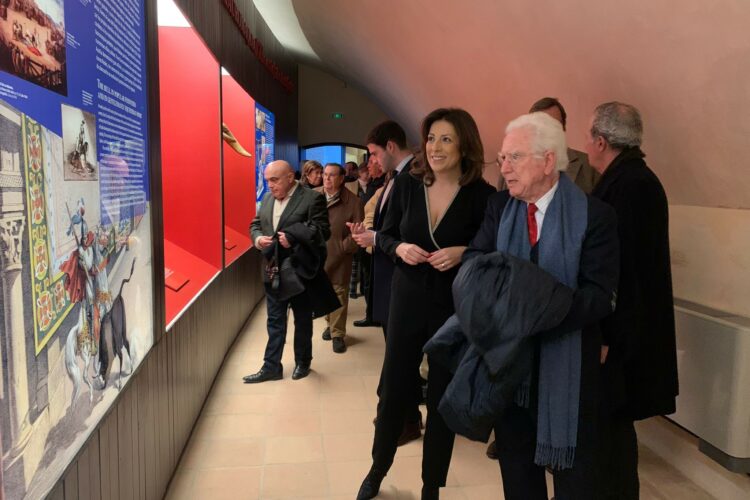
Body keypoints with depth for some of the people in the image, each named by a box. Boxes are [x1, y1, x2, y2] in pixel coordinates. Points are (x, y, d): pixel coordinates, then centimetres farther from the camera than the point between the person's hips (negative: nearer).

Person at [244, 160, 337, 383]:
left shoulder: (313, 198, -12)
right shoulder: (267, 199, 9)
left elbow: (322, 230, -18)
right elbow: (255, 224, 15)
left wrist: (292, 237, -27)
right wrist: (257, 238, -8)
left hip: (300, 271, -5)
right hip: (274, 272, 5)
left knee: (302, 320, 12)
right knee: (275, 321, 11)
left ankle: (302, 363, 29)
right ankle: (271, 367, 20)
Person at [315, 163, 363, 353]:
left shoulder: (353, 201, -9)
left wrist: (345, 247, -13)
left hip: (339, 256, -3)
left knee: (339, 293, 3)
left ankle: (338, 334, 12)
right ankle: (330, 323, 37)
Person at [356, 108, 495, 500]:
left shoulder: (483, 195, -10)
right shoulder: (406, 185, -3)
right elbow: (384, 236, 6)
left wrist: (465, 253, -21)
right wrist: (400, 248, -14)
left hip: (455, 307, -2)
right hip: (408, 300, 2)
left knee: (442, 397, 12)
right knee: (393, 390, 13)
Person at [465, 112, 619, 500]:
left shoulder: (594, 215, -12)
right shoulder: (500, 205, 2)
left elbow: (599, 295, -17)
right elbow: (474, 257, -2)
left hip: (566, 363, -4)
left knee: (570, 467, 13)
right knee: (514, 455, 20)